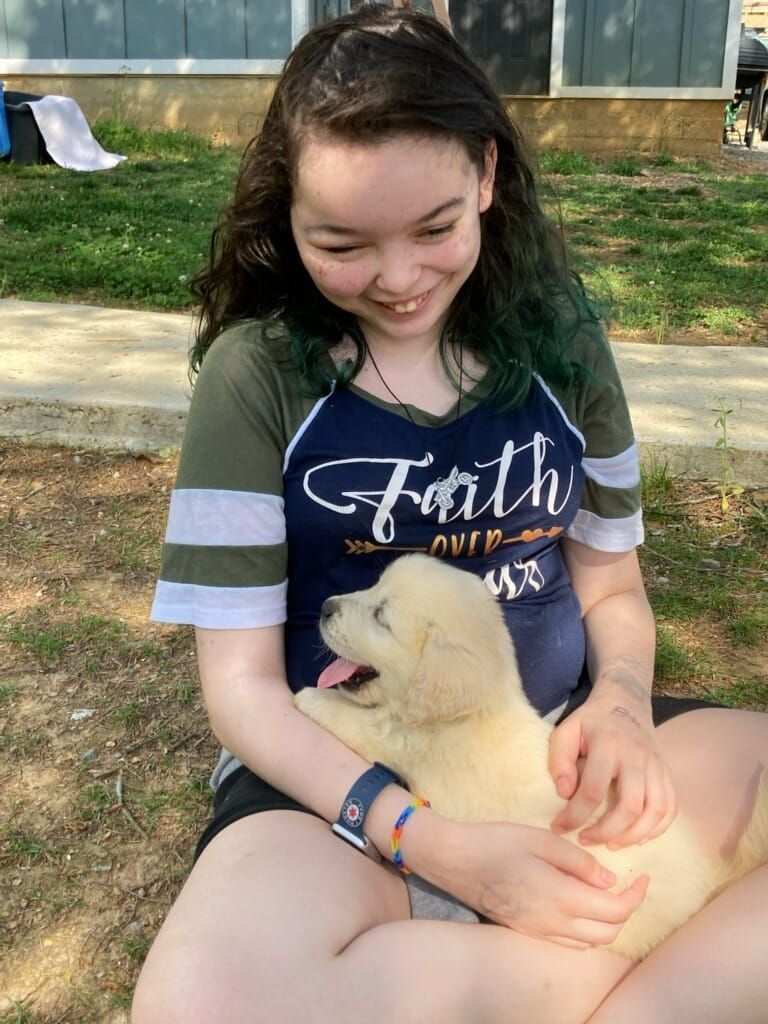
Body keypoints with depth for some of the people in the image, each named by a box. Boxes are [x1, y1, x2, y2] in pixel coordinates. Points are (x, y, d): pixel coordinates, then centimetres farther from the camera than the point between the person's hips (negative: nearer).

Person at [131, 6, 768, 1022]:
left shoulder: (558, 340, 1)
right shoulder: (259, 374, -10)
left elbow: (611, 585, 9)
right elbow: (242, 681, -10)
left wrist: (621, 702, -14)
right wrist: (435, 844, -22)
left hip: (557, 746, 3)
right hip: (342, 777, -2)